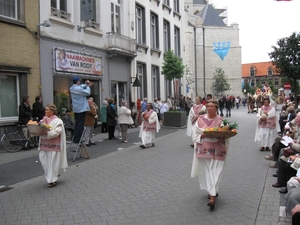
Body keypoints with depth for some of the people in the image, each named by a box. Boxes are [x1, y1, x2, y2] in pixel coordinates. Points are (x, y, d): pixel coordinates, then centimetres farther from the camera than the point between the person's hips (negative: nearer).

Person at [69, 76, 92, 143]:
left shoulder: (72, 88, 8)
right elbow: (88, 93, -12)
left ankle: (75, 139, 18)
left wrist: (86, 85, 6)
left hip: (75, 109, 9)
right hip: (81, 109, -9)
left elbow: (80, 86, 21)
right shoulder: (79, 89, -19)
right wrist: (88, 86, 3)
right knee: (80, 124, -4)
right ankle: (78, 140, -2)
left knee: (77, 123, 15)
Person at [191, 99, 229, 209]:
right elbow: (196, 134, 4)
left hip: (216, 150, -2)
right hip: (204, 150, 2)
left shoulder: (221, 120, -2)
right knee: (205, 171, 9)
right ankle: (212, 191, 29)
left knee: (214, 172, -7)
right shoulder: (201, 119, 2)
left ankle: (212, 197, -9)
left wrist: (222, 138, -22)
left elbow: (226, 136, 0)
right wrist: (202, 135, -16)